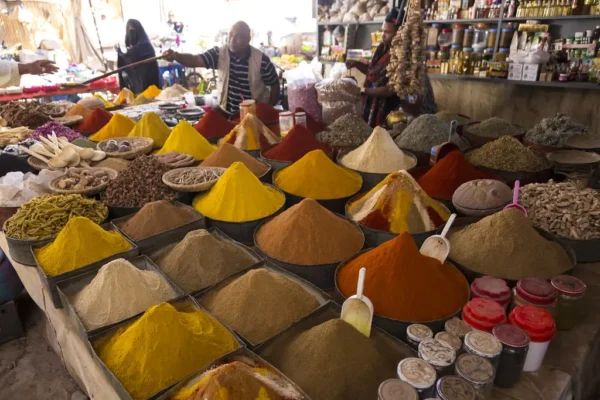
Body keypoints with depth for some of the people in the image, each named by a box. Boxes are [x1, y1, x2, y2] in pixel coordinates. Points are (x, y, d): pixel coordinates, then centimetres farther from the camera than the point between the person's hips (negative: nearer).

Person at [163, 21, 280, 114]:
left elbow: (275, 85, -3)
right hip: (227, 113, 2)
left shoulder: (261, 60, -13)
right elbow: (196, 60, -18)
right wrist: (175, 56, -37)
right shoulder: (219, 53, -7)